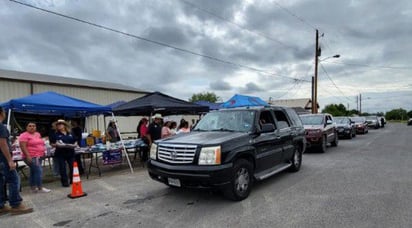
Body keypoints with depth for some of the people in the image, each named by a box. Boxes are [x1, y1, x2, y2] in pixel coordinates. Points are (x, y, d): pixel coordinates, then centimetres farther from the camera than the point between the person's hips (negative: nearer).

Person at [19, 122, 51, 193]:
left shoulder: (38, 134, 13)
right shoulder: (24, 135, -10)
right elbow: (23, 147, -17)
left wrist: (43, 152, 18)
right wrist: (28, 156, -23)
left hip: (39, 156, 8)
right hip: (31, 157, -8)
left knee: (33, 171, 13)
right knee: (38, 171, -12)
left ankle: (33, 187, 18)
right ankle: (40, 188, -7)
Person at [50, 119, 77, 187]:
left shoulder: (70, 134, 9)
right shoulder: (56, 134, 2)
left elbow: (75, 142, 13)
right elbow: (52, 144, 1)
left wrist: (74, 145, -8)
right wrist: (56, 145, -19)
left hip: (70, 153, 2)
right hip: (60, 154, -2)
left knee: (73, 167, 5)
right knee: (62, 168, 1)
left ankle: (73, 180, 21)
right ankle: (65, 182, 10)